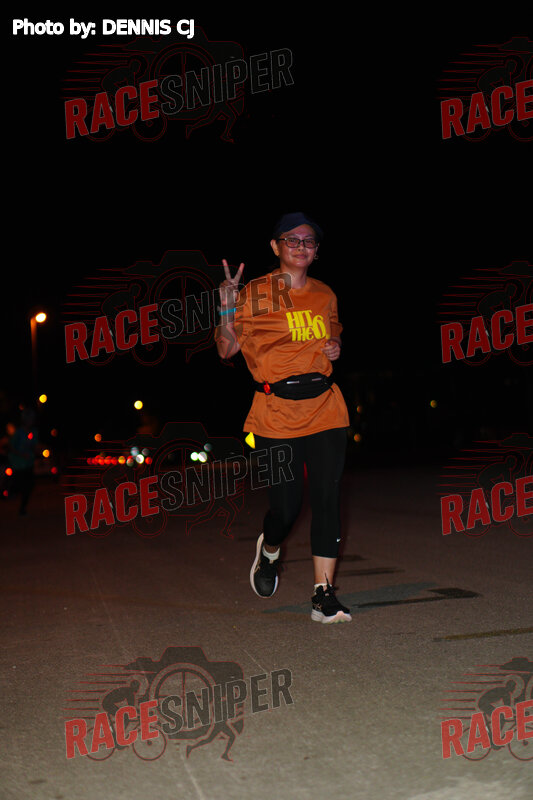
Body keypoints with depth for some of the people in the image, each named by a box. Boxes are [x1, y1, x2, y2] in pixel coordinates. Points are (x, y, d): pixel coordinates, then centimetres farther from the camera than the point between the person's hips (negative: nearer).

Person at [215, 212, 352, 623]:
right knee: (285, 507, -3)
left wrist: (335, 348, 7)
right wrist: (227, 308, -16)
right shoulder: (254, 293, 0)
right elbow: (227, 349, 0)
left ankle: (324, 595, 2)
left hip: (325, 408, 4)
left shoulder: (325, 295, 13)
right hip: (276, 412, -3)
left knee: (328, 497, -5)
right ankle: (269, 551, 33)